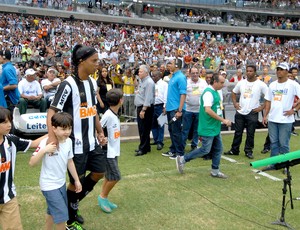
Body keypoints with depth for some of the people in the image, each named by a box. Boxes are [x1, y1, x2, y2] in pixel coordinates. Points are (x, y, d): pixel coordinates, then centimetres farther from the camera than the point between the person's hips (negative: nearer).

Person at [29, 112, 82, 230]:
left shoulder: (68, 141, -4)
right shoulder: (46, 143, -22)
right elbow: (32, 163, -24)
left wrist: (77, 180, 13)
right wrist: (44, 150, -36)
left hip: (61, 183, 7)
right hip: (49, 185, -7)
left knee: (53, 212, 23)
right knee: (61, 215, -6)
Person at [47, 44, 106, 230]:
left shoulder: (93, 82, 6)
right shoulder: (69, 84, -18)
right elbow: (52, 111, -19)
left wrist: (100, 132, 17)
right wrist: (52, 136, -33)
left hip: (92, 141, 8)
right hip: (76, 143, -8)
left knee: (99, 172, 15)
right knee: (77, 181, 5)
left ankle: (73, 204, 35)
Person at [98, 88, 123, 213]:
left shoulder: (115, 115, 6)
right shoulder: (108, 115, -21)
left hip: (114, 151, 9)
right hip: (108, 152, -9)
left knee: (109, 176, 14)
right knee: (115, 176, -5)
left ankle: (103, 199, 25)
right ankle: (103, 197, 12)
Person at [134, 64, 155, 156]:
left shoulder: (149, 82, -17)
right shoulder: (141, 81, 14)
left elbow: (148, 98, -22)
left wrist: (143, 110, -25)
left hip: (145, 108, -10)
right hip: (140, 107, 10)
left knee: (144, 129, -4)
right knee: (141, 129, 15)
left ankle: (143, 149, 3)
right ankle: (145, 147, 25)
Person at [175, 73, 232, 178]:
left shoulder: (215, 92, 11)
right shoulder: (208, 92, -19)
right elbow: (208, 110, -29)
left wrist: (223, 120, 13)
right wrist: (223, 120, -24)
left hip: (215, 127, 10)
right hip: (208, 128, -10)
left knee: (218, 149, 12)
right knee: (205, 150, -3)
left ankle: (215, 171, 22)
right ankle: (182, 159, 9)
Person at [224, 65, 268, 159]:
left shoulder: (260, 84, -7)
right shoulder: (241, 83, 5)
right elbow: (233, 93, 19)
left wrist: (262, 107, -12)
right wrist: (235, 103, 6)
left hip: (252, 113, -3)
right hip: (240, 112, 4)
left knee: (250, 134, 5)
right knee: (238, 132, 10)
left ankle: (248, 151, 18)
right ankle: (234, 150, 21)